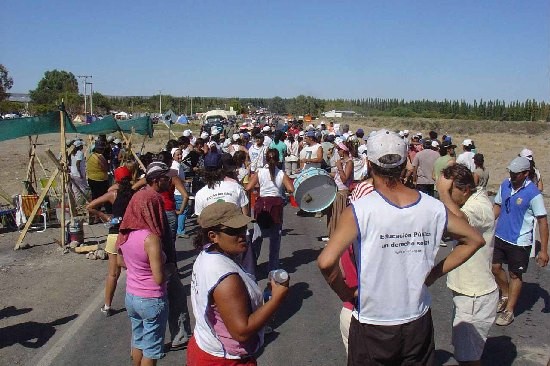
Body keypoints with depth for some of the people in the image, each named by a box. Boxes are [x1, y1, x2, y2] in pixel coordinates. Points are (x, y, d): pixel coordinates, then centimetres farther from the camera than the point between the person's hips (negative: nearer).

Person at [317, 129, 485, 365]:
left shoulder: (359, 211, -21)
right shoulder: (432, 207, -8)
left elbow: (326, 262, -30)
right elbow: (475, 240, 6)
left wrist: (345, 293, -11)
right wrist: (434, 274, 5)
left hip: (372, 326, -3)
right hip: (418, 322, 3)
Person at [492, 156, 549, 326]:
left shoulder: (533, 193, -19)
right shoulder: (505, 184, -2)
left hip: (519, 242, -5)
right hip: (500, 236, 5)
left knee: (515, 275, 8)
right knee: (495, 267, 13)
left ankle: (509, 311, 22)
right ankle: (505, 295, 40)